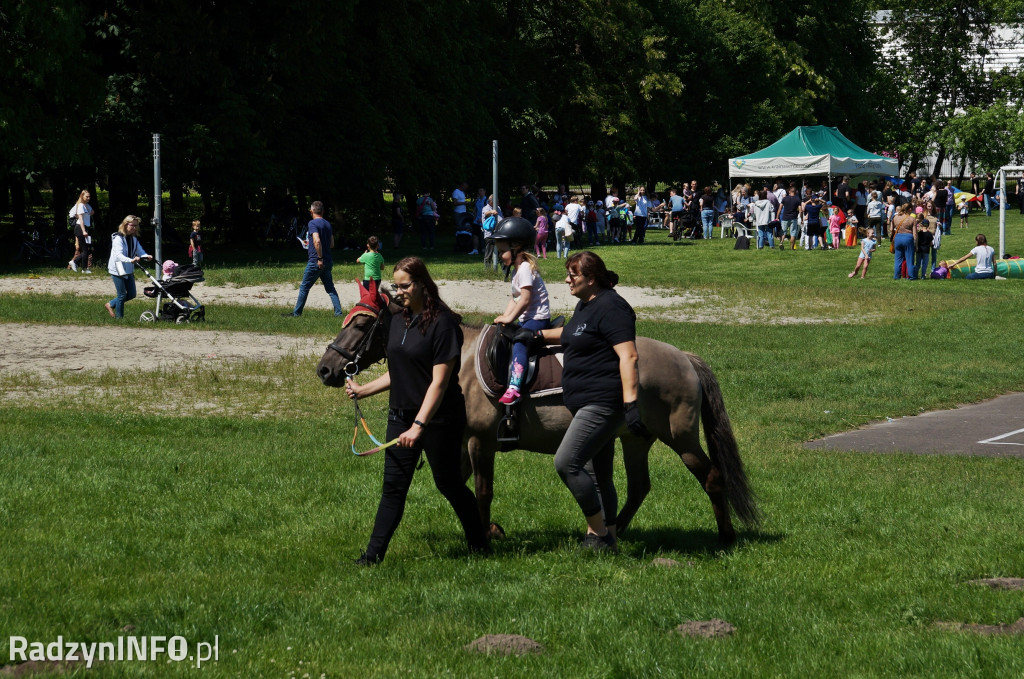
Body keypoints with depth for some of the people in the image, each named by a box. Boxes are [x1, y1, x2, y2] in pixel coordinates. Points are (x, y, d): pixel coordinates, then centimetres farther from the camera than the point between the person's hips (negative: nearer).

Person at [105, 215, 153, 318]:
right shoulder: (118, 238, -17)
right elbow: (119, 255, -29)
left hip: (128, 270, 8)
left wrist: (146, 256, -22)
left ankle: (111, 304, 28)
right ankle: (119, 317, 11)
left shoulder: (134, 239, 8)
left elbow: (140, 251, 1)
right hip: (117, 270, -8)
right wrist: (131, 260, -45)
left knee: (132, 294, 10)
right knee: (122, 295, -3)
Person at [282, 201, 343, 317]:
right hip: (328, 262, 7)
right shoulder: (328, 224, 12)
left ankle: (297, 312, 10)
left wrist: (320, 258, -23)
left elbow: (317, 241, -25)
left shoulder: (313, 223, -11)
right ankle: (338, 312, 0)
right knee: (330, 288, 9)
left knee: (304, 287, 4)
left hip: (316, 262, -7)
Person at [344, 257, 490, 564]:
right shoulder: (398, 322, 7)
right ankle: (374, 553, 4)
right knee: (393, 487, 5)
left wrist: (419, 426, -26)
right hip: (401, 416, 7)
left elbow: (439, 382, -21)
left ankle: (479, 544, 25)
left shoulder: (442, 323, -17)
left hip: (439, 420, -7)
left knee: (449, 483, 6)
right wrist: (362, 390, 13)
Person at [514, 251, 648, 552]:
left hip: (603, 404, -11)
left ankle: (599, 531, -8)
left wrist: (631, 404, -30)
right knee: (597, 476, 13)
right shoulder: (585, 305, 16)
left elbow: (628, 357, -23)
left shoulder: (610, 308, -16)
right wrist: (538, 335, 34)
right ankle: (606, 540, 19)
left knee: (566, 463, -17)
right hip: (587, 403, 11)